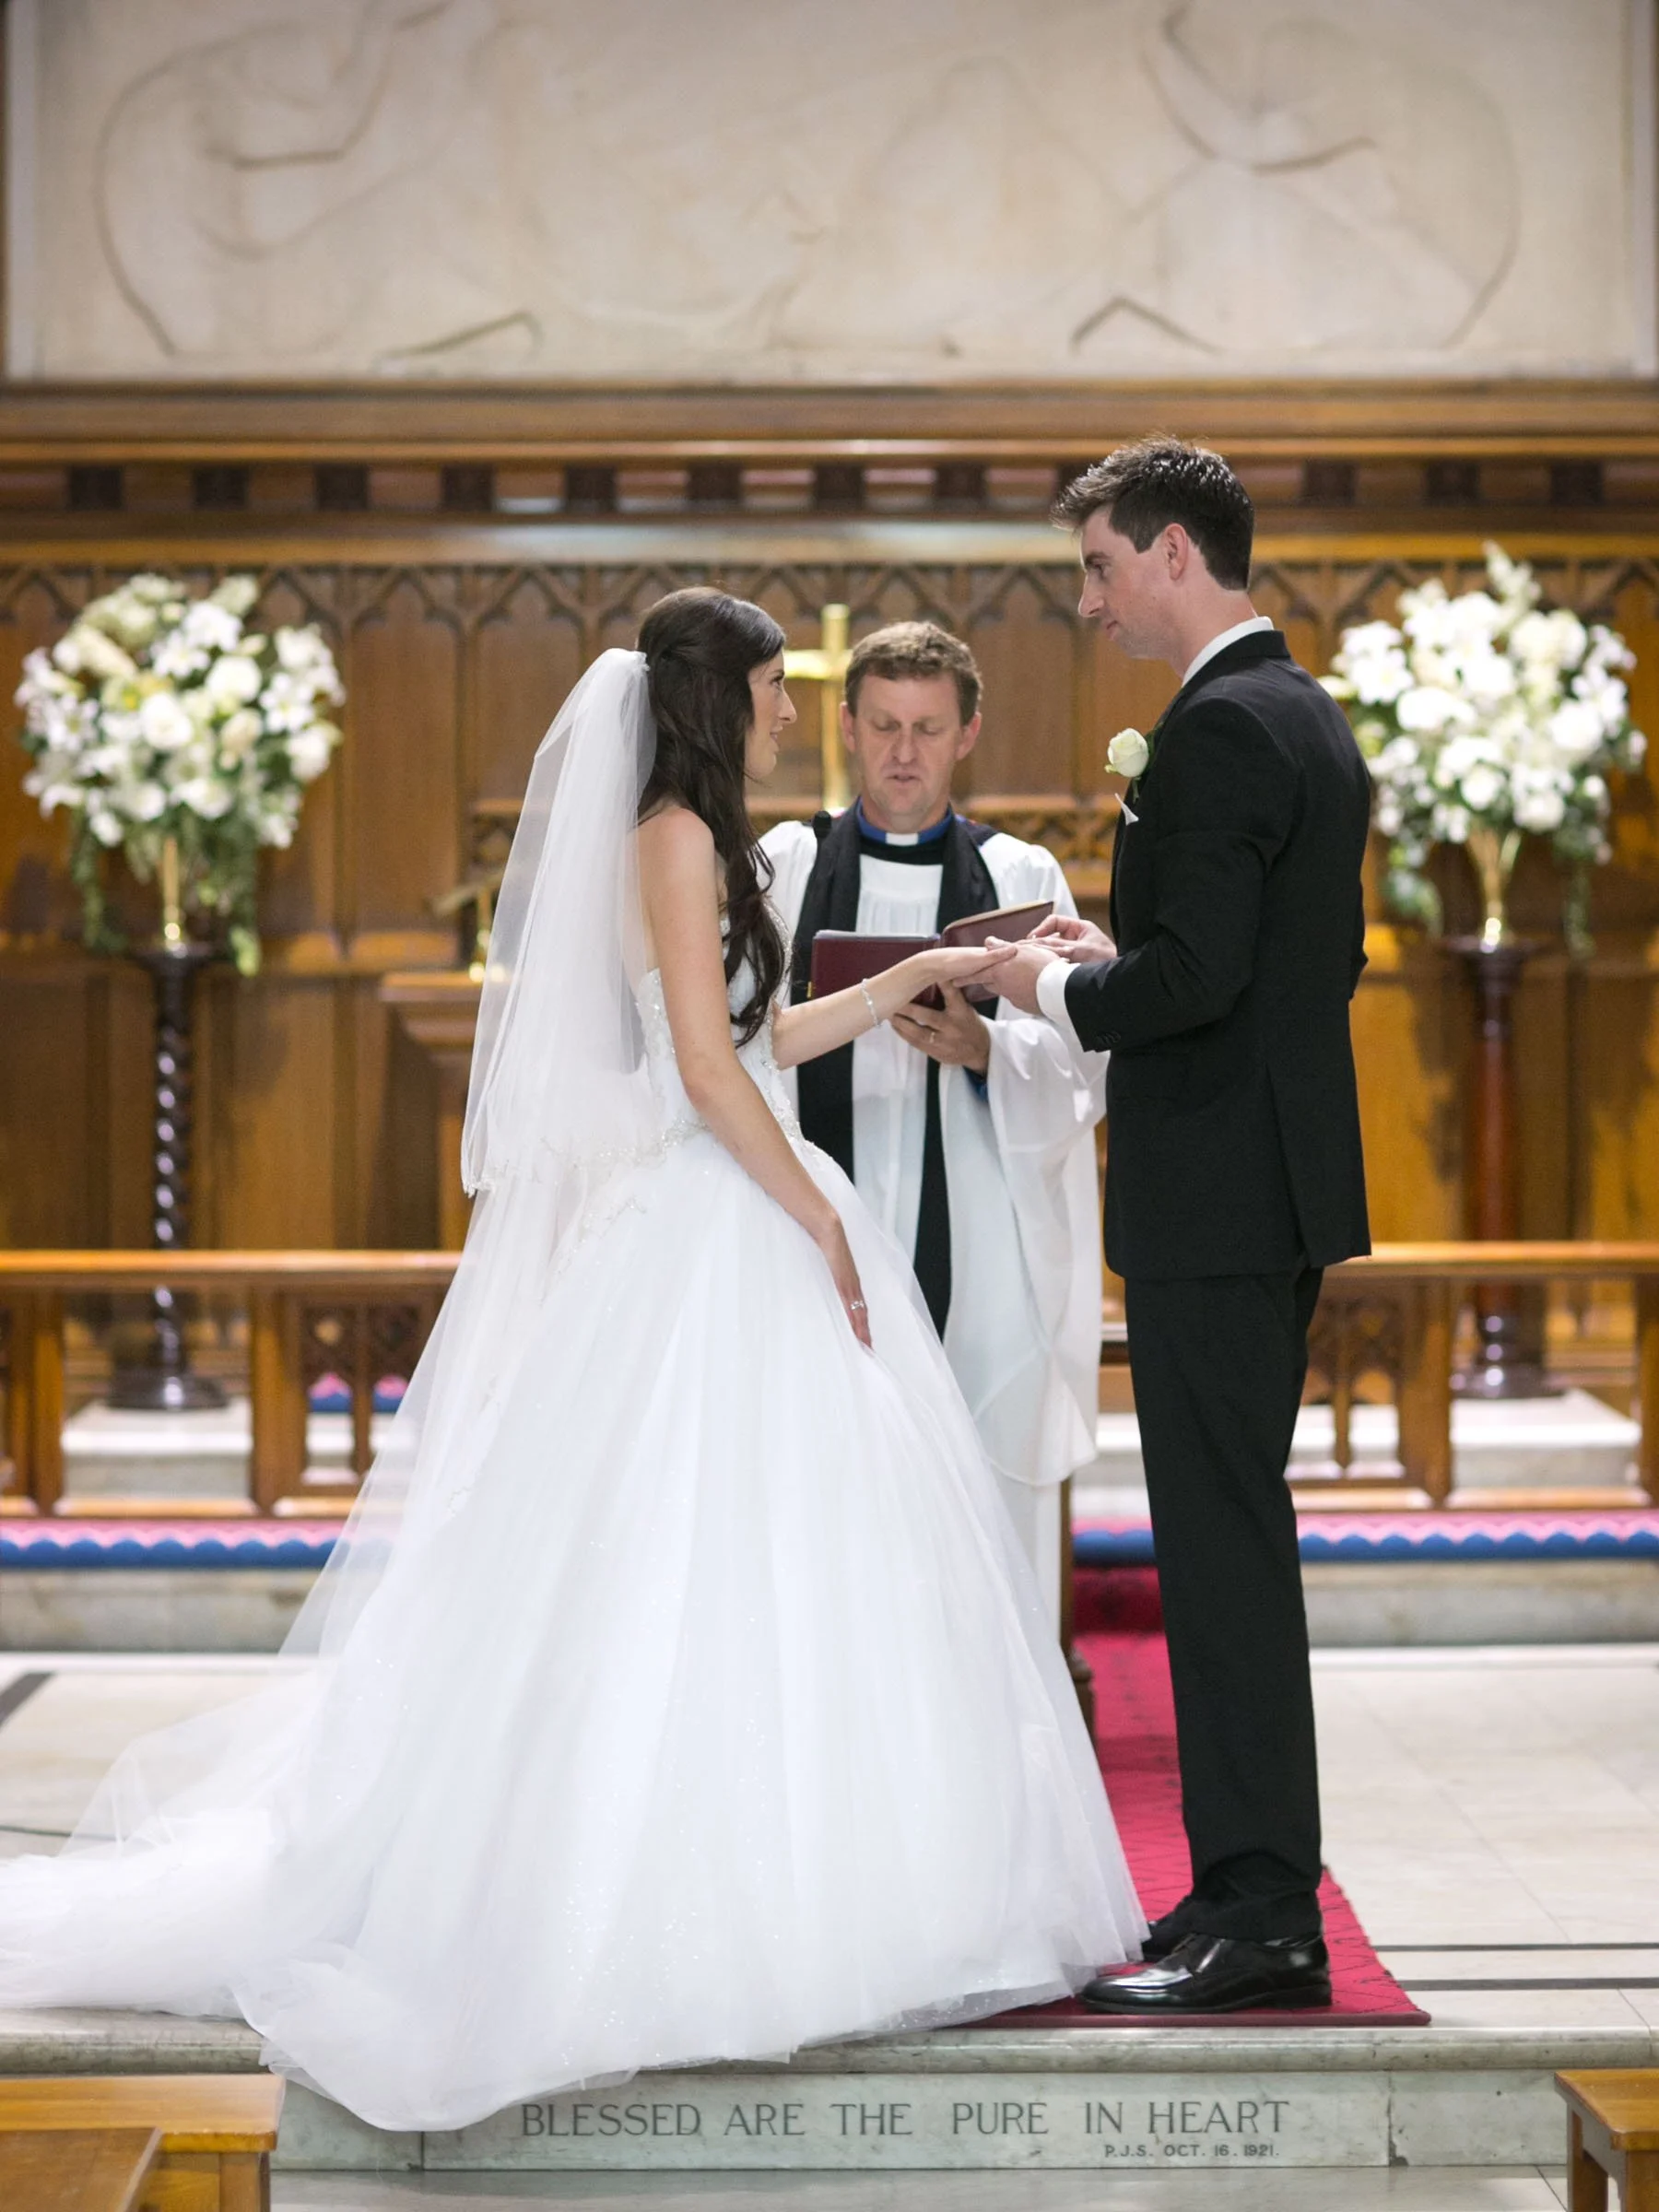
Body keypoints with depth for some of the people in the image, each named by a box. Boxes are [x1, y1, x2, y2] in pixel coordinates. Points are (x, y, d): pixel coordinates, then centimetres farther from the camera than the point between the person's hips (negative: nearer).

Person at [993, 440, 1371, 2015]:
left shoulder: (1219, 729, -16)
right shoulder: (1310, 718, 16)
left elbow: (1196, 972, -24)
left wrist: (1057, 990, -7)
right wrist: (1113, 956, 14)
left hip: (1214, 1199, -10)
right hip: (1281, 1183, 10)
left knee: (1222, 1546, -7)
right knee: (1235, 1539, 14)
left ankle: (1254, 1923, -3)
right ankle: (1257, 1894, 21)